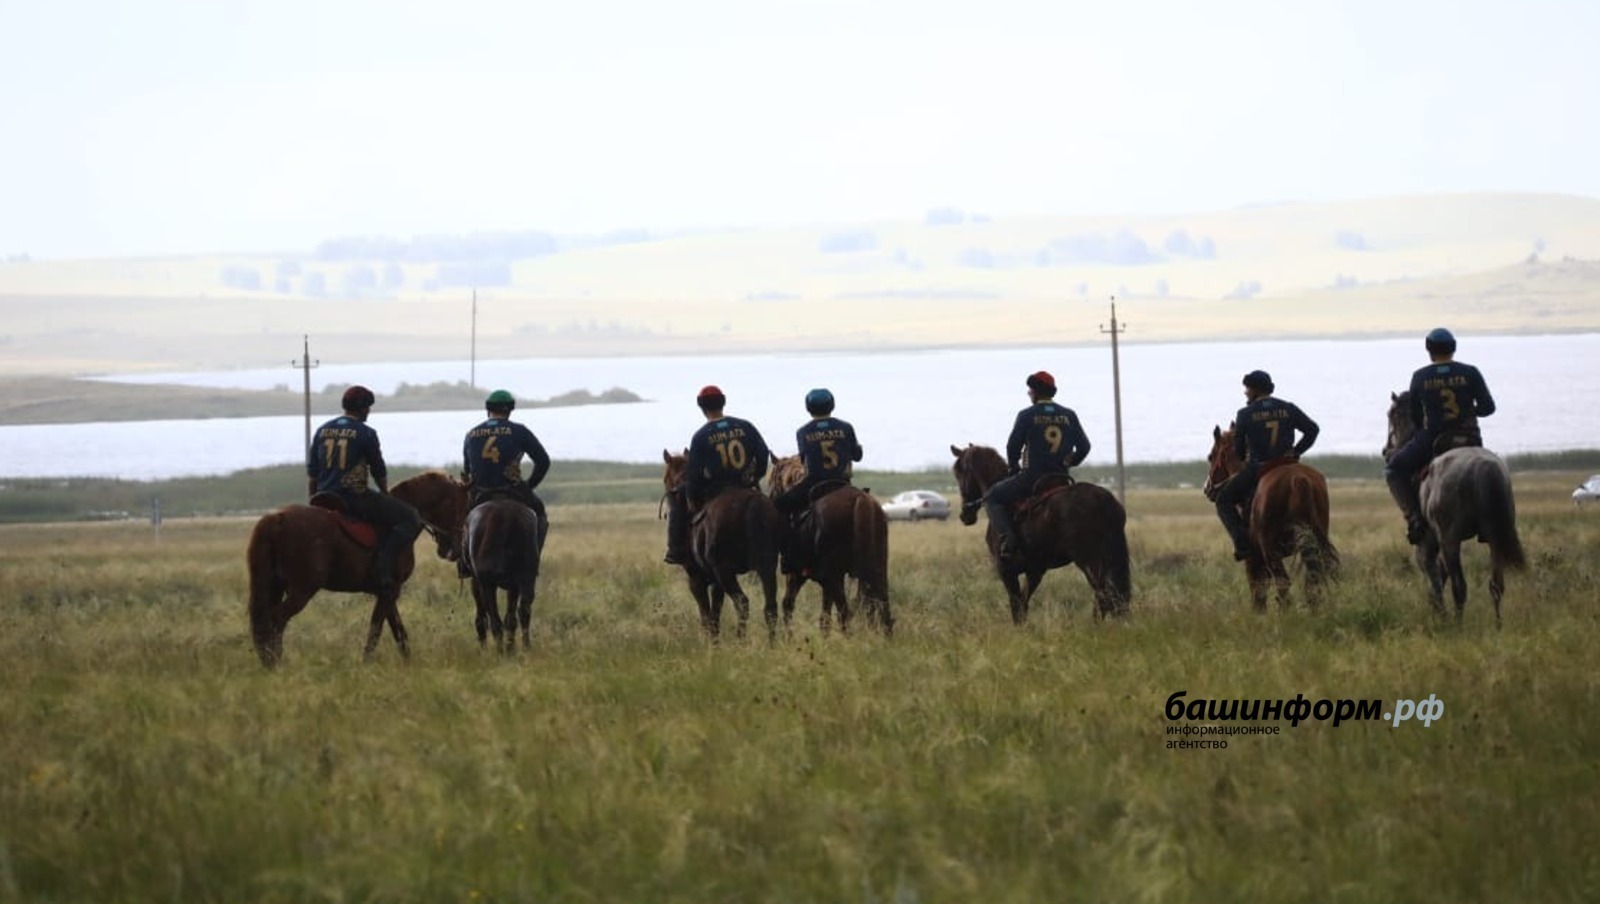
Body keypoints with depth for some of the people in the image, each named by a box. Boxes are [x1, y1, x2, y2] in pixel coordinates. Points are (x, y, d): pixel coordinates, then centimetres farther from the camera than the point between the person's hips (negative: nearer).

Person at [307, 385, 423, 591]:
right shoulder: (366, 434, -5)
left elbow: (312, 473, 13)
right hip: (355, 497, -7)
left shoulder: (322, 431, 11)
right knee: (411, 519, -5)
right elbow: (379, 472, 4)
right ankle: (382, 570, -19)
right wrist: (386, 496, 21)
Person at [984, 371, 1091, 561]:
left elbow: (1012, 447, -6)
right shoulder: (1070, 416, 6)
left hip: (1031, 476, -4)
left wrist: (1012, 470, 12)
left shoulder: (1026, 416, -7)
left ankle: (1008, 539, -11)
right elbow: (1084, 447, 7)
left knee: (992, 497, 10)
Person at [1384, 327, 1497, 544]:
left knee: (1393, 470, 16)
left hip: (1431, 440, -2)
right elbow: (1488, 407, -3)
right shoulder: (1470, 373, -2)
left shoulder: (1420, 377, -2)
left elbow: (1414, 416, 5)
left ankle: (1414, 517, -4)